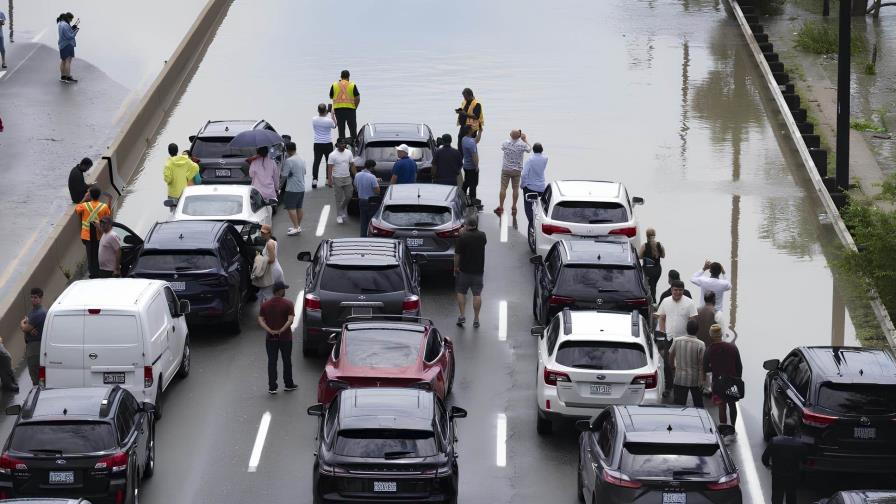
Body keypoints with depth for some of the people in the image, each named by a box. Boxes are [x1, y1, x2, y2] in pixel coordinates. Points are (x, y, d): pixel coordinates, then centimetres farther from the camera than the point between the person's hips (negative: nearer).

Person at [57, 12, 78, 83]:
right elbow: (69, 36, -21)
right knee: (68, 61, -8)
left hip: (62, 45, 10)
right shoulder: (65, 25, -21)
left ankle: (62, 77, 22)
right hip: (67, 45, -10)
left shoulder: (60, 24, 10)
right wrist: (75, 31, -8)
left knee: (63, 61, 16)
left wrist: (72, 28, 4)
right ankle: (68, 77, -9)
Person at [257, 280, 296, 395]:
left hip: (270, 338, 2)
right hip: (285, 338, -2)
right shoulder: (288, 304, -11)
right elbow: (290, 320, -22)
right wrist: (281, 330, -19)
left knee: (272, 362, 6)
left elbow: (261, 320, -7)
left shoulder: (265, 305, 0)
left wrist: (270, 331, -14)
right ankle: (288, 385, 23)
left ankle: (272, 387, 3)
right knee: (287, 361, 13)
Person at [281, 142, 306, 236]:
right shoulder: (302, 160, 9)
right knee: (299, 207, 15)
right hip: (302, 187, 9)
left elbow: (284, 174, -15)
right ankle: (298, 226, 22)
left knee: (291, 208, -6)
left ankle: (296, 227, -11)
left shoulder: (289, 161, -18)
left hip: (292, 189, -9)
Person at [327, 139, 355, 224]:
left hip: (347, 178, 4)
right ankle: (339, 215, 10)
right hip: (337, 179, -4)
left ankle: (343, 209, 30)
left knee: (348, 196, 5)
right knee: (339, 199, 1)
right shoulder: (333, 155, -8)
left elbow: (352, 165, 10)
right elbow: (330, 168, -9)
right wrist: (329, 180, -15)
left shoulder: (349, 153, 5)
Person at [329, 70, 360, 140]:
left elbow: (331, 97, 11)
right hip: (350, 108, -1)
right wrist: (355, 107, 5)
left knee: (341, 129, 6)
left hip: (338, 108, 1)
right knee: (352, 128, 7)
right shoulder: (352, 85, -2)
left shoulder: (334, 85, 3)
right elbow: (357, 98, -5)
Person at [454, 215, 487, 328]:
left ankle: (462, 315, 3)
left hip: (464, 270, -3)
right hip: (478, 270, 3)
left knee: (461, 292, 11)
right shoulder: (482, 236, -1)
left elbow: (457, 255, -12)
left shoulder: (462, 237, -14)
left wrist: (455, 268, 3)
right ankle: (476, 319, 3)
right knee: (477, 294, 5)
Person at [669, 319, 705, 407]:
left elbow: (670, 356, 7)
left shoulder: (677, 341, -7)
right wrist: (703, 381, -3)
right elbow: (702, 364, -13)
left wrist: (673, 366, 28)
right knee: (698, 405, 14)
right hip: (696, 380, -1)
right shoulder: (700, 345, -14)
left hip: (680, 379, 1)